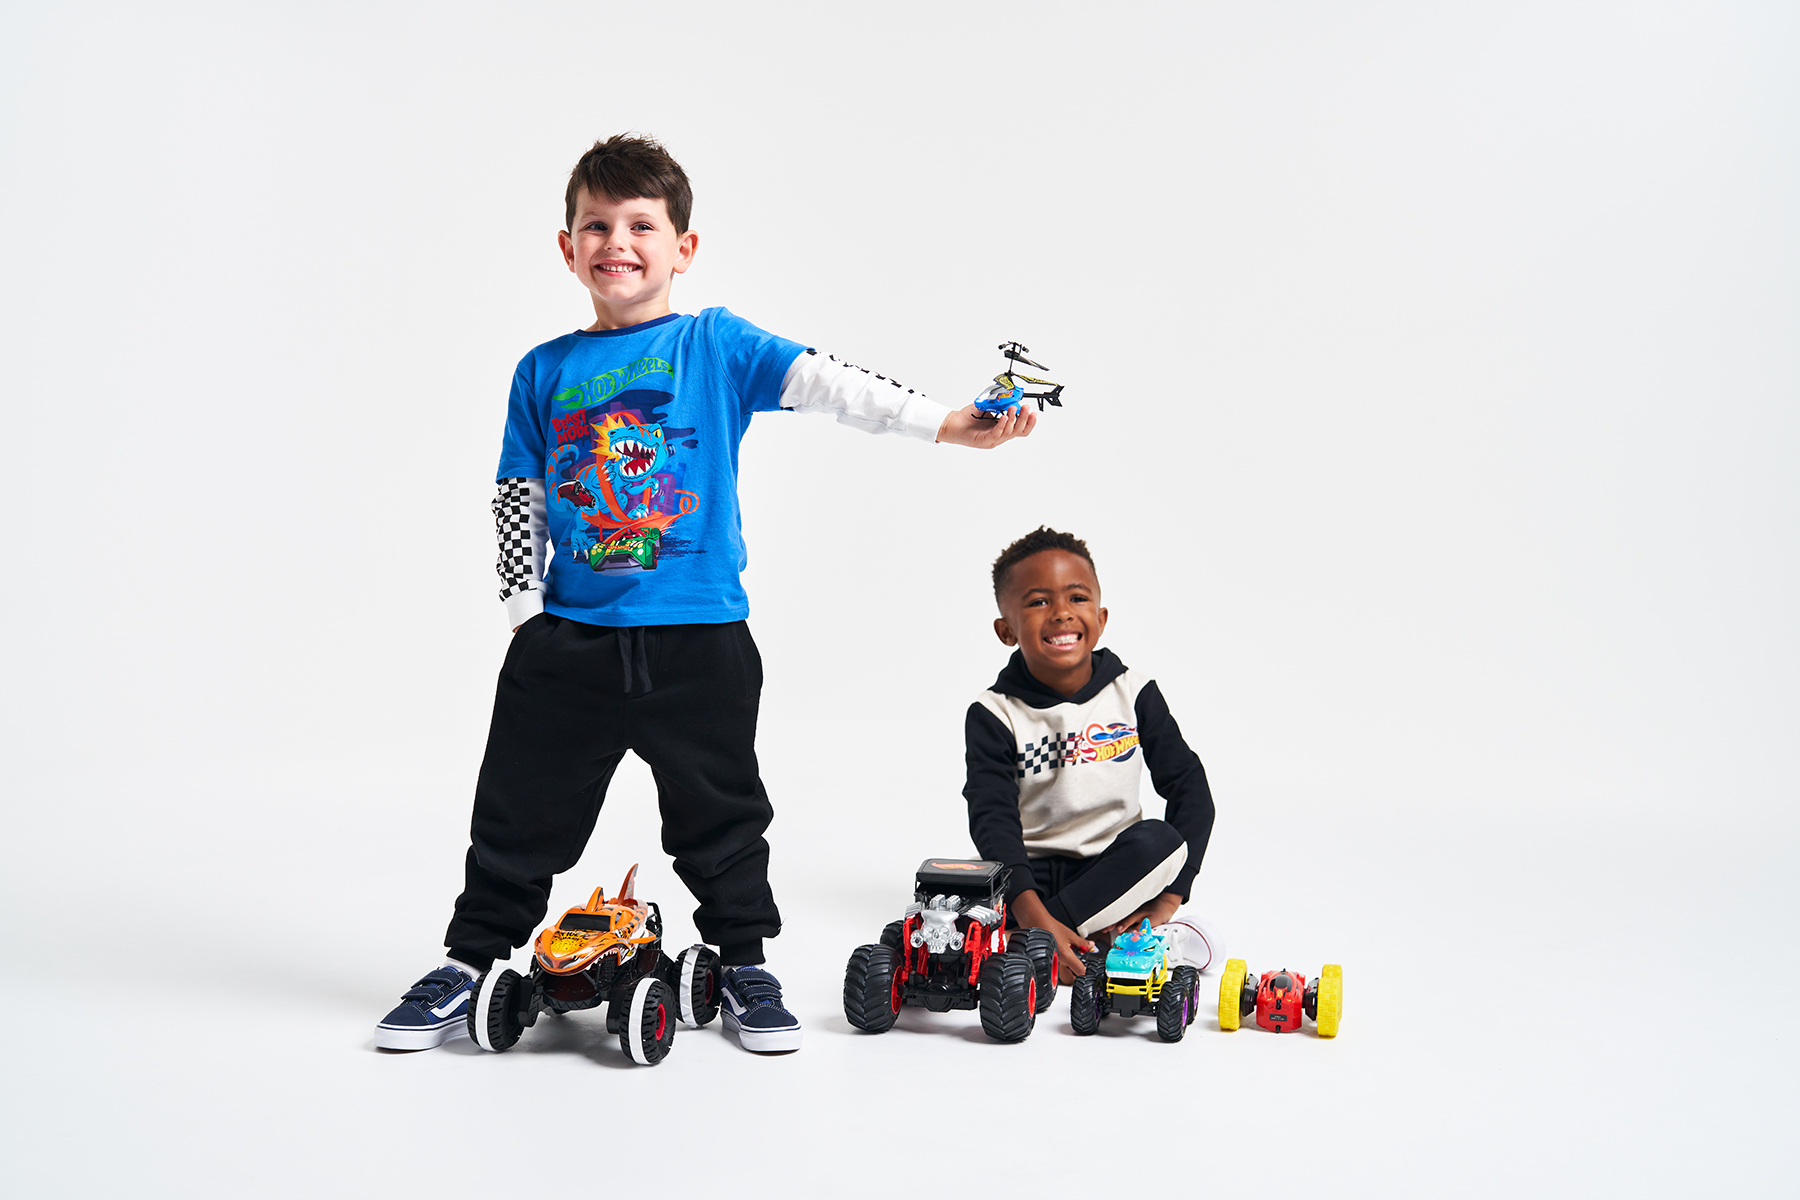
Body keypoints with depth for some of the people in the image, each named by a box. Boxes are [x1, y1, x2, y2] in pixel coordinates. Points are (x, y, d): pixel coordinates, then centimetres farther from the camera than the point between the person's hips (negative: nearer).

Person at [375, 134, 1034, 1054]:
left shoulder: (714, 345, 1)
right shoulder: (544, 371, 8)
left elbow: (824, 383, -11)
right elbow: (517, 504, 10)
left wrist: (947, 423, -21)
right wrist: (525, 613, 1)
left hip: (700, 637, -1)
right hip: (569, 639, 2)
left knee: (720, 814, 10)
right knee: (521, 816, 9)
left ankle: (744, 965, 26)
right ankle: (469, 963, 24)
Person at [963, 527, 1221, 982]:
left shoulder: (1133, 694, -2)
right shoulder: (994, 715, -8)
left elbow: (1190, 789, -3)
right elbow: (992, 820, -19)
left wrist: (1168, 900, -16)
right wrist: (1037, 920, -35)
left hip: (1116, 867, 2)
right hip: (1031, 872, -2)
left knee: (1159, 841, -32)